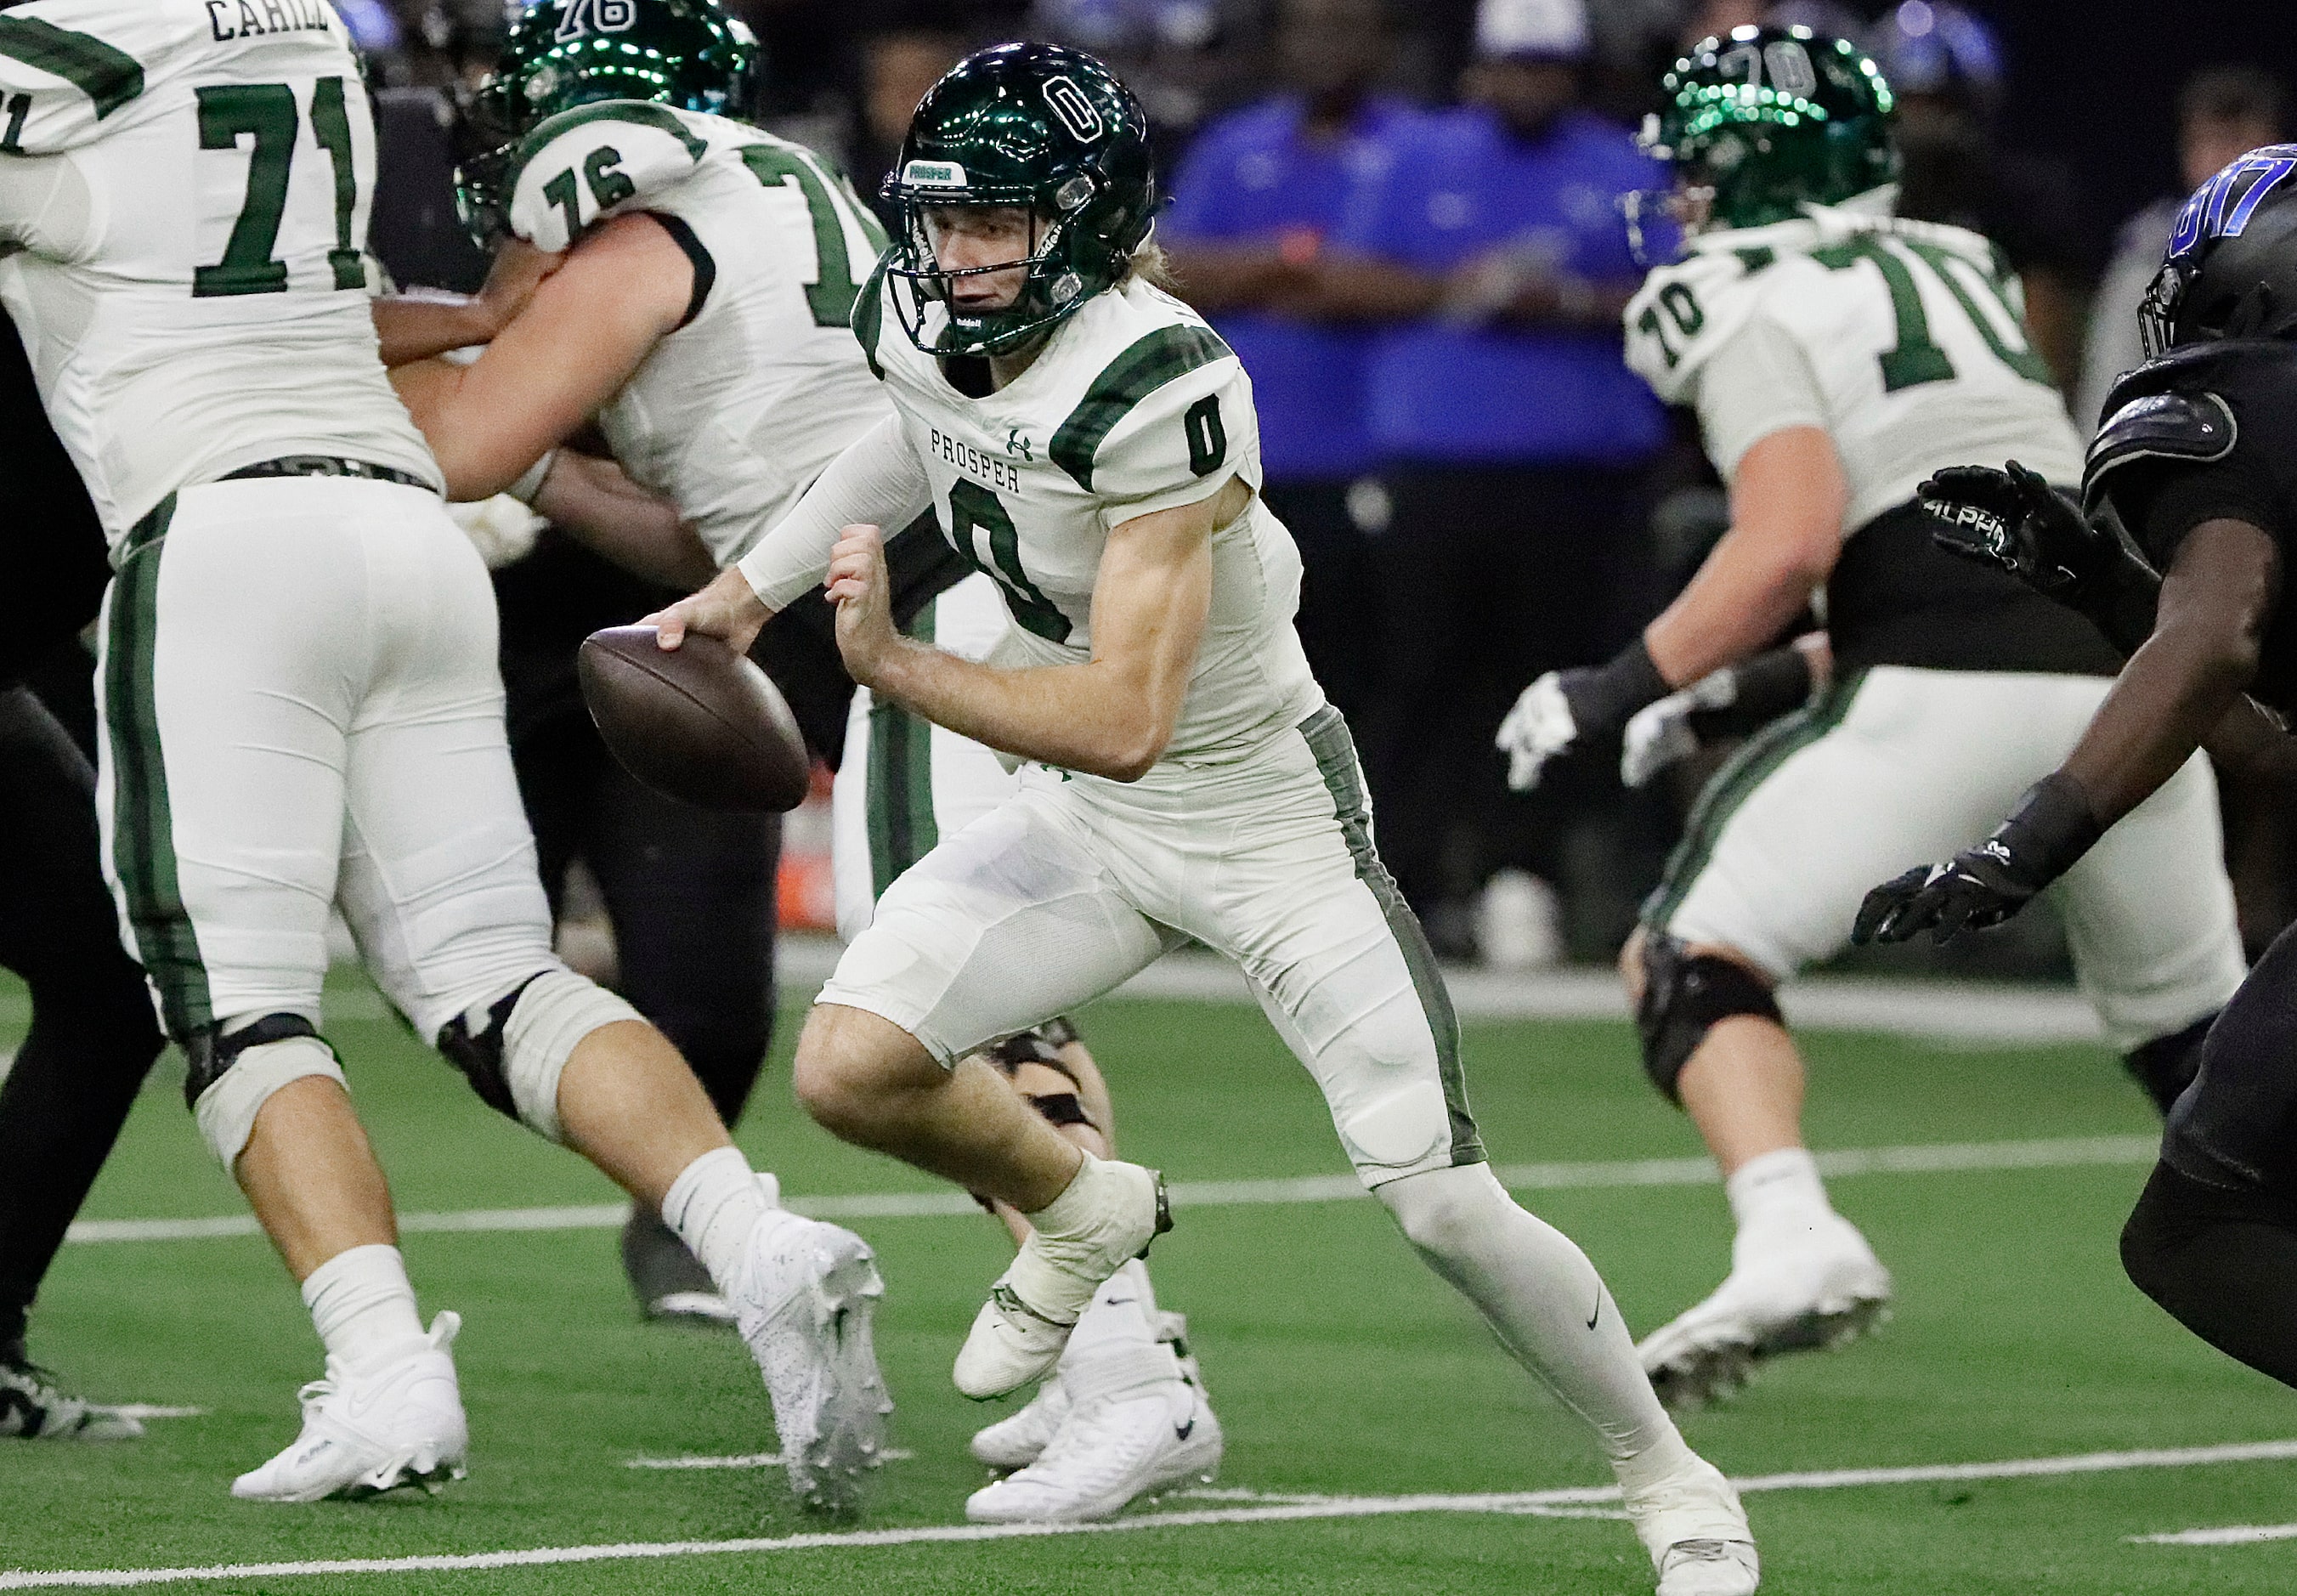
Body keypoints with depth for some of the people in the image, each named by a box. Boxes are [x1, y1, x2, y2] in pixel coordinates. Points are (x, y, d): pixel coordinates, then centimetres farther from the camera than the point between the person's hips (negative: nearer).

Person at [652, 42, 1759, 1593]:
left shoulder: (1160, 389, -31)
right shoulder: (923, 325, -8)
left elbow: (1126, 721, -36)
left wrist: (895, 665, -37)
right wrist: (754, 586, 22)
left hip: (1266, 812, -6)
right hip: (1091, 818, 7)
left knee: (1442, 1204, -11)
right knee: (850, 1069, -11)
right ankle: (1085, 1215, 22)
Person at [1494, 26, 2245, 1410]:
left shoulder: (1749, 300, 2)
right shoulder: (1956, 266, 25)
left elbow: (1792, 542, -11)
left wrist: (1619, 691, -4)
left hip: (1948, 692, -7)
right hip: (2126, 660, 7)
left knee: (1693, 964, 1)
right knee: (2191, 1022, 23)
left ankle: (1792, 1242, -21)